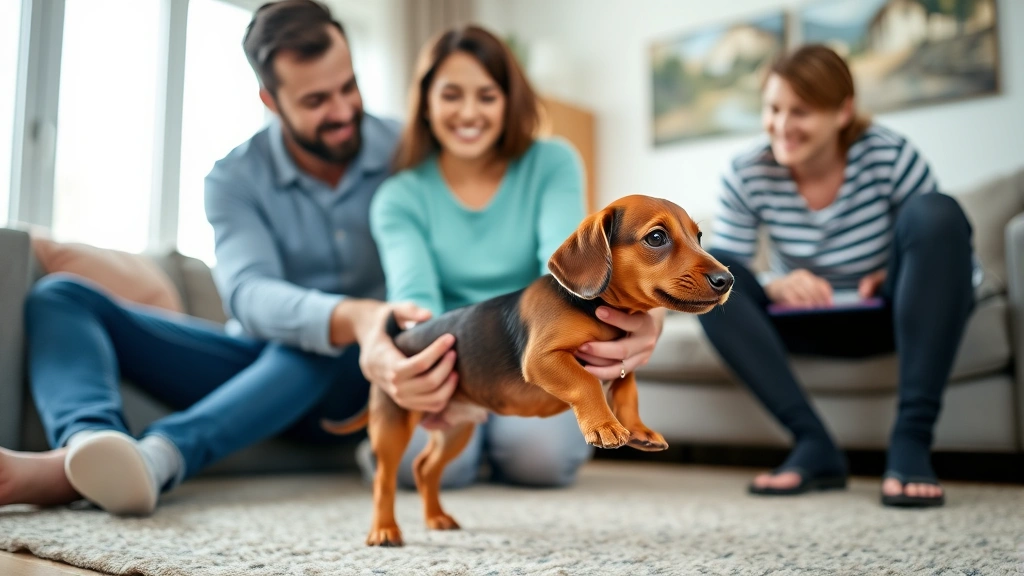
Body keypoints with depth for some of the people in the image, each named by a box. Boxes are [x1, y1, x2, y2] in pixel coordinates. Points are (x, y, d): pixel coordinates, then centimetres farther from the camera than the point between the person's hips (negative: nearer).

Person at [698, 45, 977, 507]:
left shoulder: (889, 156, -17)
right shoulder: (747, 175, -14)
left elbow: (944, 240, -8)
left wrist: (896, 275, -29)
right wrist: (772, 286, -34)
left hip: (900, 317, -1)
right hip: (813, 326, 1)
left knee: (935, 213, -29)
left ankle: (912, 440, -30)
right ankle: (813, 444, -25)